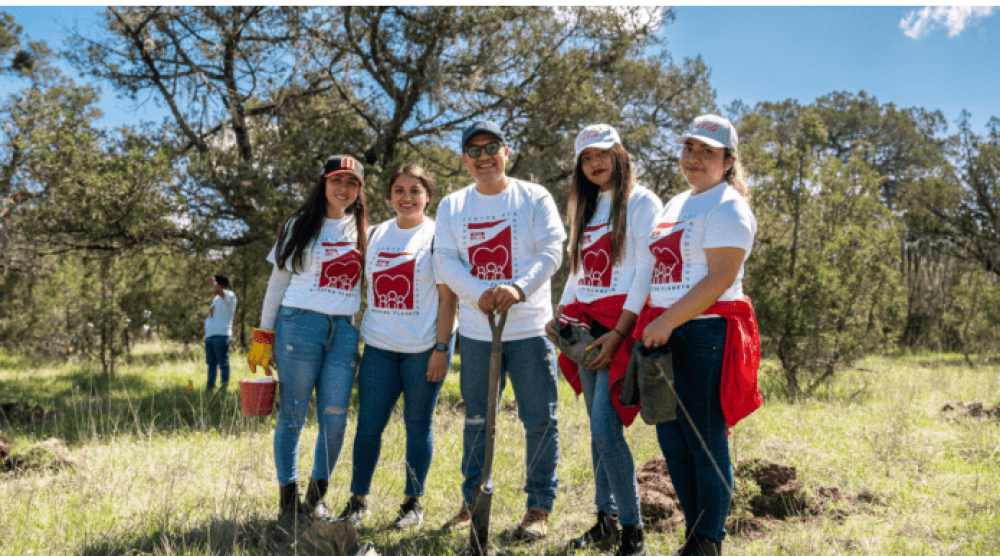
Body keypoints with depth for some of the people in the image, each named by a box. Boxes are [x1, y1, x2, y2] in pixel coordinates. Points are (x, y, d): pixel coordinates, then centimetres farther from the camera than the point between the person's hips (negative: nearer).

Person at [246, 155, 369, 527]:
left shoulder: (362, 231, 15)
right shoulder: (300, 226, 7)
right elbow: (277, 282, 7)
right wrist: (264, 336, 2)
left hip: (345, 331, 3)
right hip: (300, 325, -2)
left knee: (335, 418, 0)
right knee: (292, 416, 0)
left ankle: (317, 496, 17)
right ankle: (288, 500, 12)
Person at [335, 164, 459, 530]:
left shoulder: (437, 236, -1)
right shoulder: (376, 234, 12)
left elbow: (448, 297, -5)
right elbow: (368, 287, 17)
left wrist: (441, 348, -12)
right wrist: (355, 338, 12)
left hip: (423, 348, -4)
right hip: (379, 346, 4)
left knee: (418, 426, 5)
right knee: (368, 423, 3)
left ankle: (413, 503, 18)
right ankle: (358, 500, 16)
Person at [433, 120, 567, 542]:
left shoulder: (535, 198, 1)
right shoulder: (451, 206, 9)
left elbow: (552, 251, -9)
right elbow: (445, 262, -1)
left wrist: (518, 288, -26)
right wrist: (480, 294, -19)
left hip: (530, 329, -2)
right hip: (476, 331, 3)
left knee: (540, 420, 1)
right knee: (477, 420, 12)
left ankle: (539, 508, 14)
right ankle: (472, 503, 25)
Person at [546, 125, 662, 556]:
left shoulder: (641, 202, -2)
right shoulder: (586, 208, 20)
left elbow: (646, 273, -11)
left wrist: (618, 333, -17)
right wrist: (559, 316, 10)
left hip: (620, 323, -7)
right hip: (585, 325, 7)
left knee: (605, 428, -13)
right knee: (598, 428, 9)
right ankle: (606, 521, 18)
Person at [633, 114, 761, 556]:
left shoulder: (727, 206, -6)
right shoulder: (676, 204, 20)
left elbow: (720, 279, -17)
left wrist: (667, 321, -20)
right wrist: (648, 325, 13)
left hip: (706, 333, -8)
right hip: (666, 335, 8)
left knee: (705, 441, -2)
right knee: (672, 439, 11)